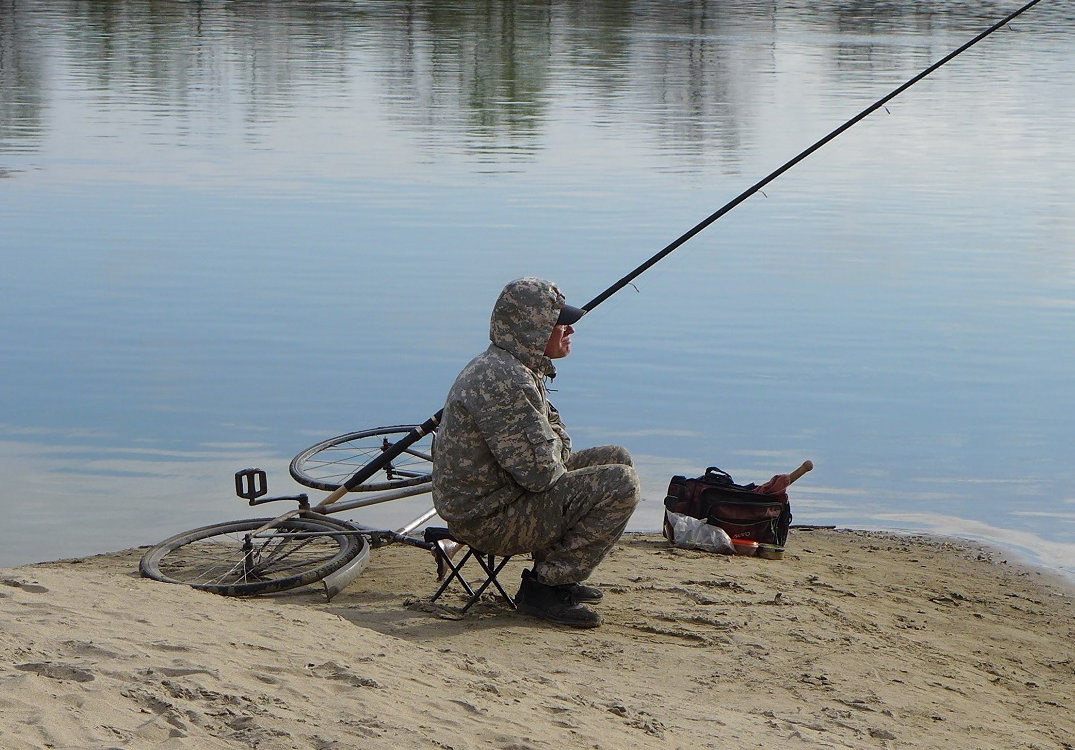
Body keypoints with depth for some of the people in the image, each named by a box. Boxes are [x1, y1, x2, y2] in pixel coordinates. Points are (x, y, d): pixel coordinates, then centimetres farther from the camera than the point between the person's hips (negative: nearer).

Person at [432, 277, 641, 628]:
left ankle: (552, 576, 16)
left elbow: (555, 433, 21)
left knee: (616, 457, 15)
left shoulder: (502, 365, 11)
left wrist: (556, 436, -2)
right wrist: (556, 442, -4)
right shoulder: (505, 381, -24)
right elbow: (540, 472, -25)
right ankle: (545, 585, -9)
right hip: (488, 520, -11)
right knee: (621, 484, -16)